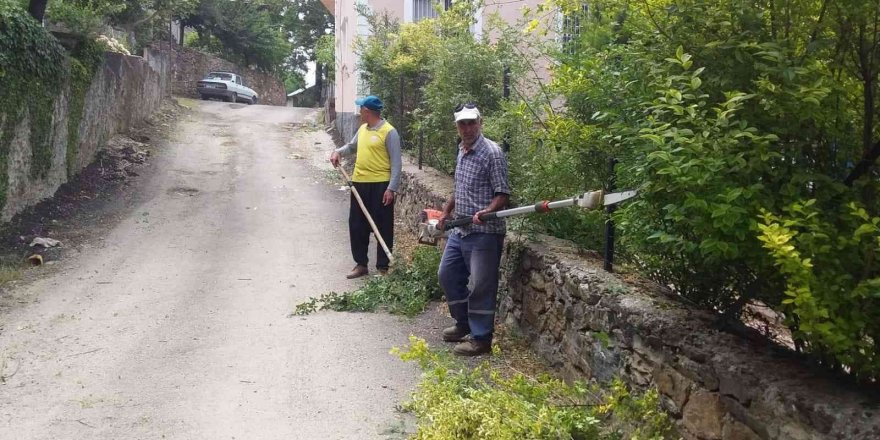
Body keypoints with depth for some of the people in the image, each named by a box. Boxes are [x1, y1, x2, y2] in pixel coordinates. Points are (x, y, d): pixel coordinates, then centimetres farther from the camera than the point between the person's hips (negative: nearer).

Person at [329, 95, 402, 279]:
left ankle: (383, 267, 12)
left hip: (380, 185, -7)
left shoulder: (389, 132, -11)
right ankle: (361, 264, 23)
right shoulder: (362, 129, 11)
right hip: (359, 183, 8)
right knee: (356, 225, 11)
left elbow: (396, 163, -12)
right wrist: (339, 152, 8)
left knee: (383, 228, 2)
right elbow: (352, 146, 29)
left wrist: (392, 188, -17)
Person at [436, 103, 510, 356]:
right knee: (448, 276, 16)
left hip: (484, 233, -9)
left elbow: (503, 193, -16)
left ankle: (481, 338, 9)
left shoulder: (492, 153, -13)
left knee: (481, 286, -3)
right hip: (459, 230, 9)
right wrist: (446, 212, 22)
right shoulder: (461, 152, 13)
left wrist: (487, 211, -31)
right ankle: (464, 323, 32)